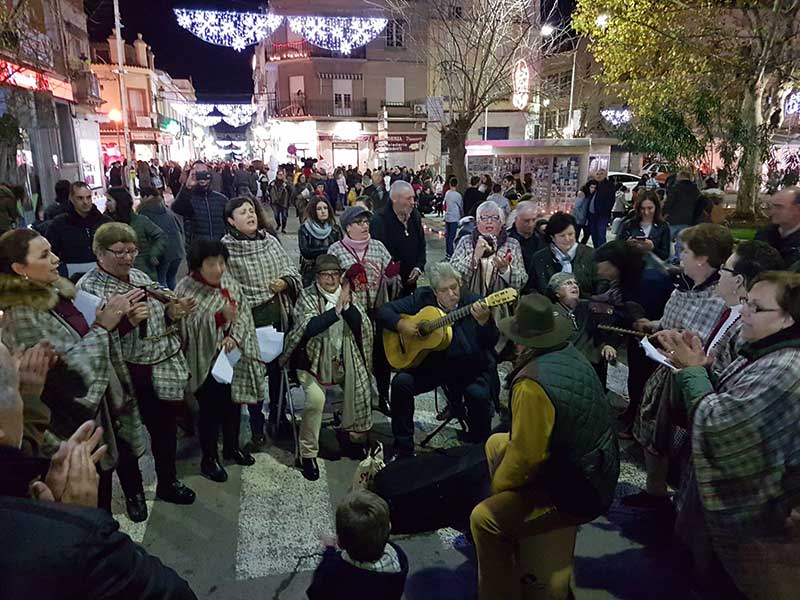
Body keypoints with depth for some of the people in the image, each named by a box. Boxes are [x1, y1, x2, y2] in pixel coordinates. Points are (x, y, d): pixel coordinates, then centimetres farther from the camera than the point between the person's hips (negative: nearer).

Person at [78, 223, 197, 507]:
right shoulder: (88, 287, -10)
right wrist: (127, 321, -28)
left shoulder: (139, 276, 9)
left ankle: (168, 482, 38)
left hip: (165, 371, 6)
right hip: (128, 377, -6)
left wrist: (172, 312, -3)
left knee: (165, 428, 18)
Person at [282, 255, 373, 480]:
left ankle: (355, 437, 16)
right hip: (314, 359, -4)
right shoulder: (307, 297, -5)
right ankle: (308, 454, -7)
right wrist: (337, 309, -28)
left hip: (344, 358, 4)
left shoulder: (346, 294, 6)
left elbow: (362, 325, -7)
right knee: (316, 398, -25)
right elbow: (310, 327, -23)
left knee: (361, 390, -11)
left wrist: (346, 304, -21)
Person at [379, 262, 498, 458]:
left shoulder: (473, 302, -7)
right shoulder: (422, 298, 0)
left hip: (470, 367, -2)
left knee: (479, 394, -29)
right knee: (401, 382, -20)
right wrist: (401, 324, -14)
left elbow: (491, 343, -16)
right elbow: (384, 311, 5)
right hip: (430, 363, 3)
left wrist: (484, 321, -37)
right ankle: (403, 448, -4)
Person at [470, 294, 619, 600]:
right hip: (597, 469, 9)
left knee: (484, 518, -9)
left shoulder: (531, 382, -30)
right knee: (496, 444, 18)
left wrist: (497, 485, -8)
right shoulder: (570, 353, -2)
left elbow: (526, 456, -25)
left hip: (578, 493, -9)